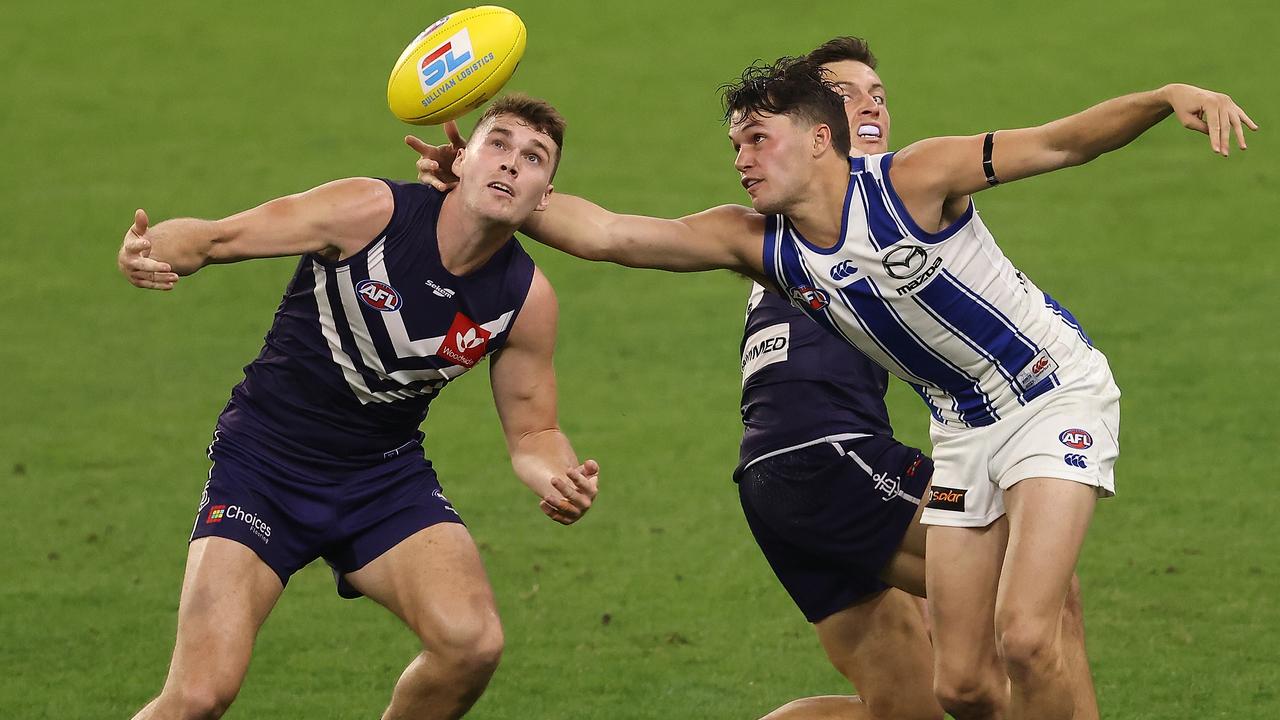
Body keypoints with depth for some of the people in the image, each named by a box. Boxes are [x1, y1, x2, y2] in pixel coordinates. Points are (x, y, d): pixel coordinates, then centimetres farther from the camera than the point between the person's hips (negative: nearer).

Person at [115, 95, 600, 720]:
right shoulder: (370, 212, -18)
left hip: (386, 475, 3)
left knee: (472, 644, -22)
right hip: (261, 463, -3)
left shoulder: (526, 298, -7)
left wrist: (560, 478, -19)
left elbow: (532, 433, 6)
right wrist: (150, 251, -37)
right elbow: (213, 237, -14)